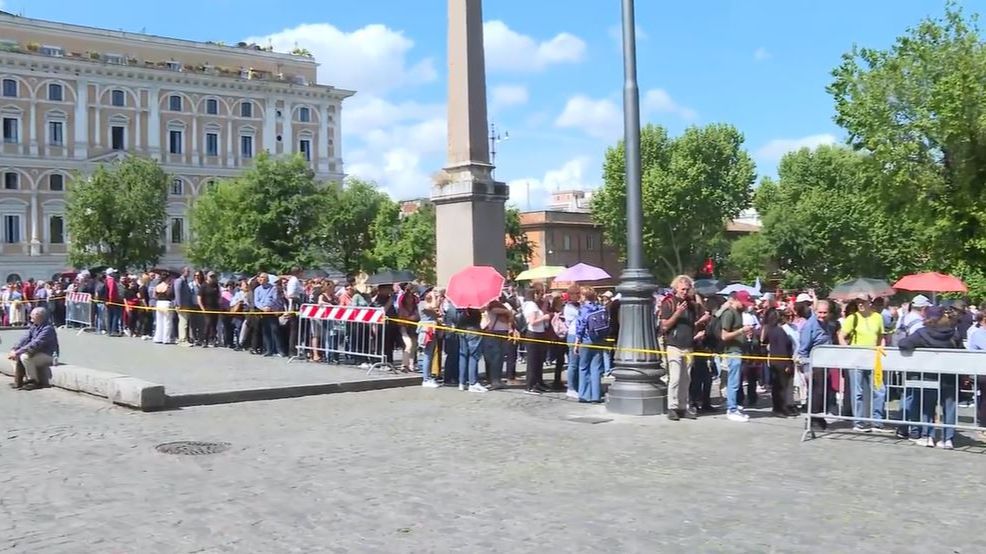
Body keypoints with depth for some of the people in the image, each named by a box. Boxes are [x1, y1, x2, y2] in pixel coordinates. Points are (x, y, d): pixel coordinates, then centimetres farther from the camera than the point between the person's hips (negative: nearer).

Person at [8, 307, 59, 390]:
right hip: (36, 353, 9)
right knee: (16, 356, 2)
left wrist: (18, 352, -27)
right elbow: (25, 339, 3)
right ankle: (18, 381, 5)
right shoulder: (34, 326, 7)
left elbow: (35, 344, -28)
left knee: (25, 357, -29)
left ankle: (34, 382, -16)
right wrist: (14, 350, -13)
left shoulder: (48, 329, -22)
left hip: (48, 356, -9)